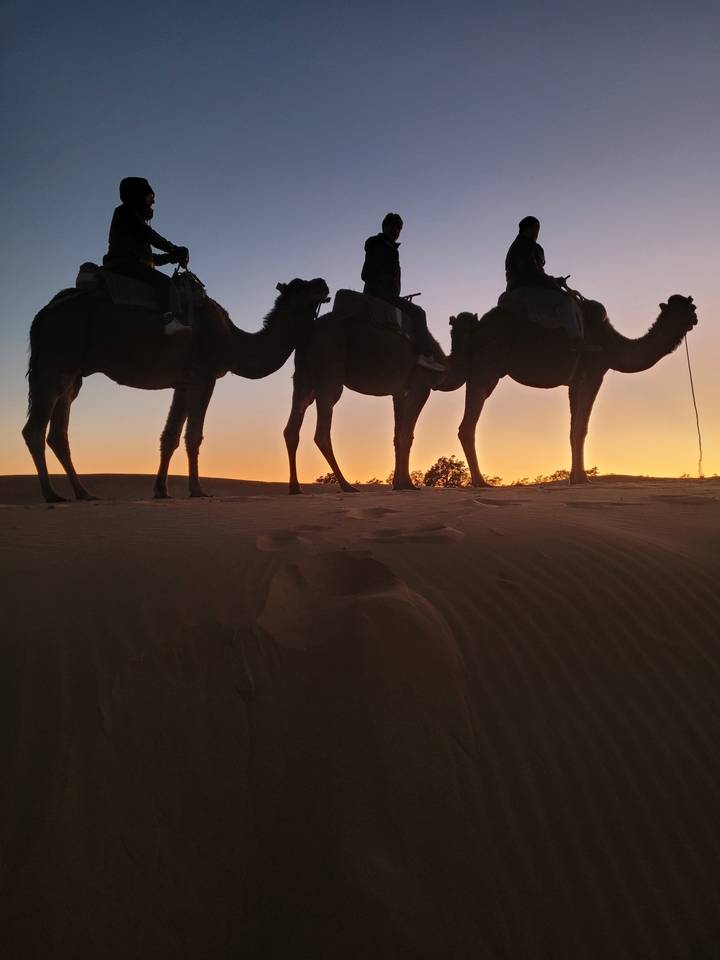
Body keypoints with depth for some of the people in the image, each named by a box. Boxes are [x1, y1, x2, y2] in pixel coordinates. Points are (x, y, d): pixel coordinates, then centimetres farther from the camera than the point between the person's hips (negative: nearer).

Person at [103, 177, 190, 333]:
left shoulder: (136, 218, 32)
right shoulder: (127, 211, 6)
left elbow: (146, 256, 24)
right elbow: (148, 235, -8)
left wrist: (170, 257, 13)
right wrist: (174, 250, -4)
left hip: (131, 263, 10)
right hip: (125, 262, -10)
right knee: (164, 281, -28)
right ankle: (169, 320, -44)